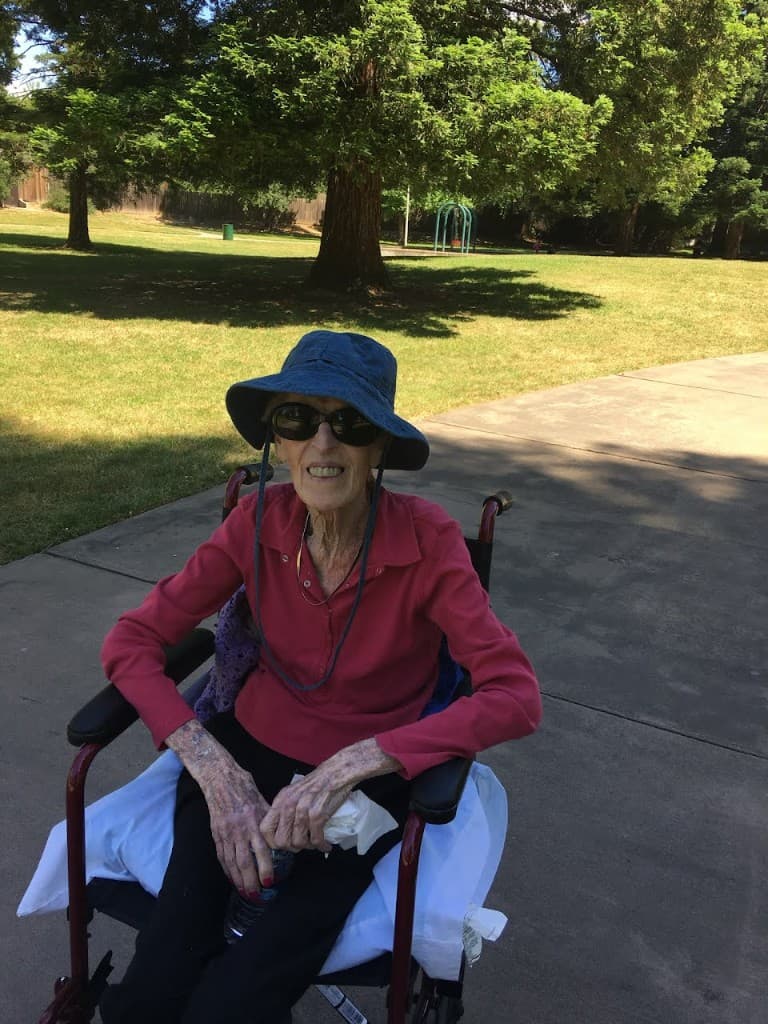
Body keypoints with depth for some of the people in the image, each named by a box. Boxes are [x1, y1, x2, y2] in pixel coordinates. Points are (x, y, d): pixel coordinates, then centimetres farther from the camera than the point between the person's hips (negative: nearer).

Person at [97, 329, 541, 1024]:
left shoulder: (426, 539, -18)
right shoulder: (259, 522, -9)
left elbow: (517, 698, -23)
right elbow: (131, 641, -8)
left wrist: (355, 762, -29)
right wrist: (215, 770, -22)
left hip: (368, 782, -2)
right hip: (249, 758, 2)